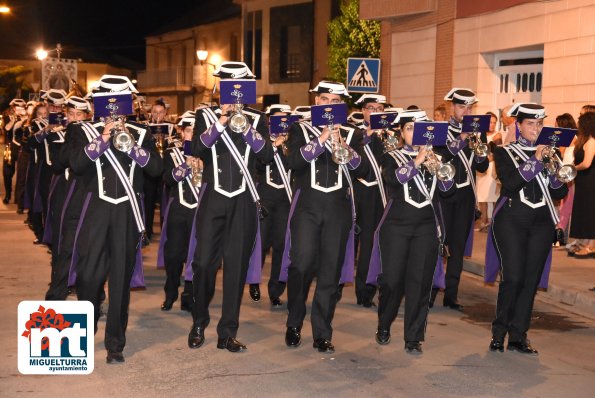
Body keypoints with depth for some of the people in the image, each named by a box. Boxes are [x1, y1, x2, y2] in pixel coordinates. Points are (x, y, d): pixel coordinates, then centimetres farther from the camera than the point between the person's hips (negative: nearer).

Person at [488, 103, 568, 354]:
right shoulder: (505, 153, 5)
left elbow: (560, 193, 9)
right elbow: (510, 183, -13)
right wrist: (535, 162, -15)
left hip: (541, 223, 4)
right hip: (511, 221, -4)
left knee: (531, 280, 0)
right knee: (512, 278, -11)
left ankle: (517, 336, 8)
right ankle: (498, 333, 3)